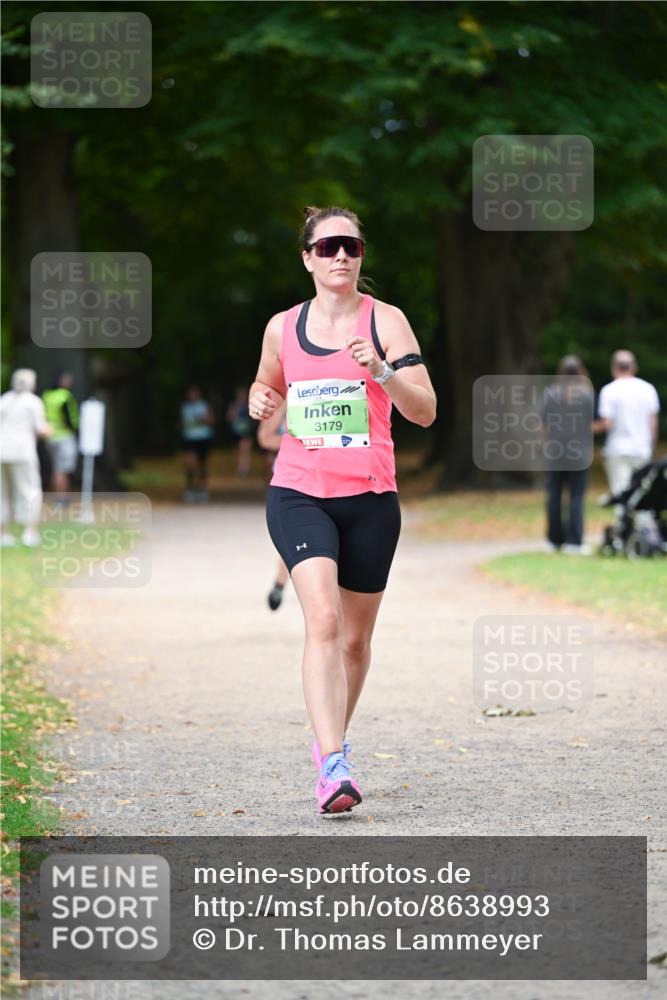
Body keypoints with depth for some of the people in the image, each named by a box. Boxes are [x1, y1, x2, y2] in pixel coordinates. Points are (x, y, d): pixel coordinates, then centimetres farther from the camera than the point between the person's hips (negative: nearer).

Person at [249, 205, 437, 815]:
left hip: (370, 497, 0)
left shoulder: (385, 320, 0)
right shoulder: (283, 328, 7)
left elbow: (424, 412, -6)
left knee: (355, 638, 10)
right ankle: (334, 766, -28)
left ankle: (332, 738, 37)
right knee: (323, 618, -21)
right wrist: (261, 402, 3)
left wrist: (381, 370, -23)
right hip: (299, 494, 0)